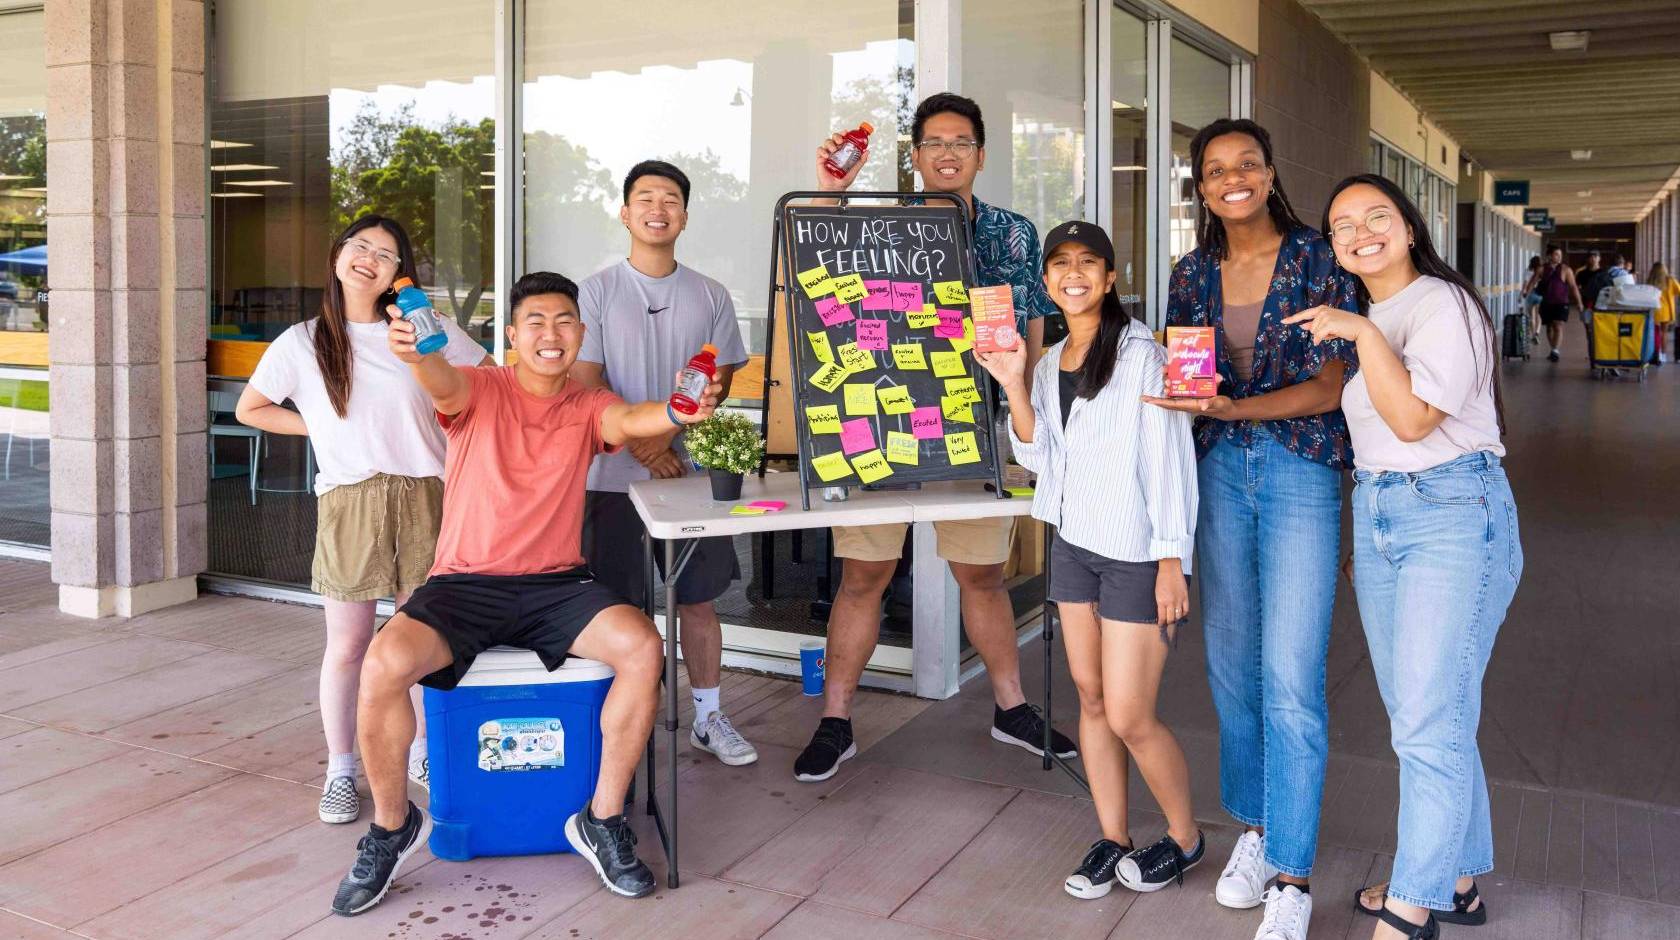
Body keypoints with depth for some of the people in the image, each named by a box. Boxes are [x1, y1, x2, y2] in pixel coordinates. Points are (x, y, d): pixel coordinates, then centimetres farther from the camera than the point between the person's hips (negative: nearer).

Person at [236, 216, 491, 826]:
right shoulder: (303, 343, 6)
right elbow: (249, 410, 15)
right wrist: (323, 429, 4)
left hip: (424, 497, 1)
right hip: (348, 503, 0)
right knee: (347, 646, 5)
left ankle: (423, 753, 27)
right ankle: (340, 772, 19)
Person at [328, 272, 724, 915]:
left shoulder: (588, 407, 8)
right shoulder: (481, 391, 2)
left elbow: (629, 420, -15)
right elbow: (445, 385, -22)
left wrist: (677, 412, -40)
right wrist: (416, 354, -49)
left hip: (555, 585, 2)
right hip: (463, 583, -2)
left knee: (643, 648, -25)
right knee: (383, 666, -28)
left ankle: (602, 821, -6)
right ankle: (393, 826, 0)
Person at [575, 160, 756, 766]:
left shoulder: (710, 296, 9)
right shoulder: (597, 291, 2)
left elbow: (719, 383, 4)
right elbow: (587, 382, -4)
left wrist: (668, 431, -13)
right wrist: (642, 446, -14)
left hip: (690, 470, 3)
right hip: (616, 475, -2)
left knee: (698, 597, 8)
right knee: (620, 604, 2)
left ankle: (708, 718, 20)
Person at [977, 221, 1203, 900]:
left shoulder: (1140, 352, -11)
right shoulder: (1052, 360, 11)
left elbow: (1170, 458, -13)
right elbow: (1039, 457, 6)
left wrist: (1171, 559, -16)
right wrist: (1012, 384, -5)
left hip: (1137, 553, -7)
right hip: (1074, 543, 7)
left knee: (1128, 716, -4)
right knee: (1091, 699, 11)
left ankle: (1185, 837, 20)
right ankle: (1112, 840, 24)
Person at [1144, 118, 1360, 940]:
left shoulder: (1317, 261, -5)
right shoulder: (1193, 275, 8)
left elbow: (1329, 386, -10)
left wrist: (1230, 407, -20)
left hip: (1301, 475, -4)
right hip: (1220, 472, 4)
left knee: (1290, 678, -7)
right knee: (1231, 664, 10)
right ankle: (1256, 827, 29)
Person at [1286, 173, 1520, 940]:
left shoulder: (1444, 304, -10)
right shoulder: (1356, 316, 15)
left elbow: (1414, 419, -22)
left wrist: (1364, 333, -22)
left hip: (1453, 516, -8)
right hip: (1377, 514, 8)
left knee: (1428, 724, -7)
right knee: (1417, 715, 13)